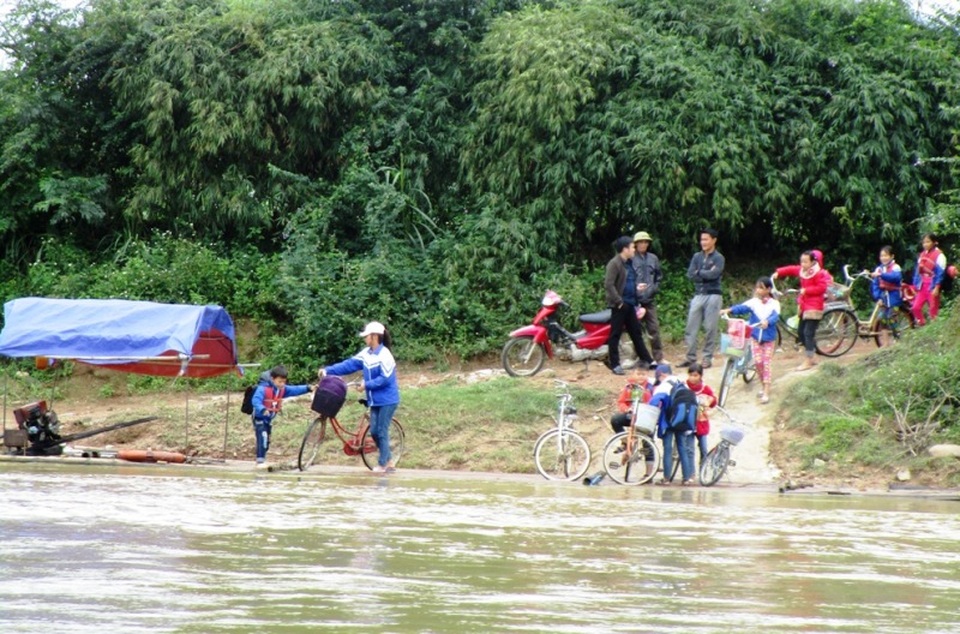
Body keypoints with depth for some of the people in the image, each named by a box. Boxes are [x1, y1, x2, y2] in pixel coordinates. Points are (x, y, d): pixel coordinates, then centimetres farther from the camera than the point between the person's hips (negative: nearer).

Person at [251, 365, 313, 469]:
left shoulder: (282, 389, -2)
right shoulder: (263, 389, -26)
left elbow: (295, 390, -1)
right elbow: (256, 400, -36)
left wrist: (308, 388, -13)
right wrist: (262, 410, -52)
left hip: (269, 418, 8)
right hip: (259, 417, -8)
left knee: (267, 441, 13)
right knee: (262, 438, -20)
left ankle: (263, 460, 23)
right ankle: (260, 461, -20)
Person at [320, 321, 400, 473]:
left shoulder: (385, 355, -18)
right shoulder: (366, 354, 5)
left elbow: (385, 379, -20)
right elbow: (349, 365, 3)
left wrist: (367, 385, -19)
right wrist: (328, 370, -3)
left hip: (387, 400, -8)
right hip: (375, 400, 8)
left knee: (382, 431, -4)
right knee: (374, 432, 8)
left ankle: (382, 464, 5)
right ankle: (389, 462, 18)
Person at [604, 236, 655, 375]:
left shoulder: (628, 264, 15)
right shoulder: (614, 264, -13)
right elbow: (608, 284, -20)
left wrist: (636, 287, 10)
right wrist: (618, 301, -21)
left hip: (630, 304, 9)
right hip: (619, 305, -9)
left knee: (636, 332, 14)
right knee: (615, 334, -2)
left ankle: (646, 360, 20)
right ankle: (615, 365, 2)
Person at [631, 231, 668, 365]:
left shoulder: (653, 259, 10)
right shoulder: (631, 259, -4)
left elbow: (659, 276, 17)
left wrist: (655, 288, 3)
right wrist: (635, 287, -16)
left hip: (650, 299, 4)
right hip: (635, 299, -4)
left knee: (654, 328, 4)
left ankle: (658, 357, 8)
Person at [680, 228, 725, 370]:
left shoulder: (718, 258, -2)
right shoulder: (697, 257, 13)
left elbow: (714, 274, -17)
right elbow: (690, 274, 1)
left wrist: (699, 273, -6)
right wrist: (706, 274, -9)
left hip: (712, 296, -5)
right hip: (698, 295, 5)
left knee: (710, 329, -3)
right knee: (691, 327, 2)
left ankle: (707, 358, 3)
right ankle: (690, 357, 7)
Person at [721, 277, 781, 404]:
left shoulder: (774, 304, -5)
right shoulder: (753, 302, -1)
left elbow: (775, 316, -23)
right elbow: (743, 307, -18)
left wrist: (767, 322, -46)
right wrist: (729, 310, -37)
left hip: (769, 337, -2)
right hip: (755, 336, 2)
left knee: (767, 363, -4)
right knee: (758, 361, -4)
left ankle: (766, 393, -4)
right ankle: (763, 387, 20)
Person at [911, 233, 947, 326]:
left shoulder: (939, 255, -9)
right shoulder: (922, 255, 12)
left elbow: (940, 272, -12)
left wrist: (936, 288, -16)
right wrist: (915, 285, 14)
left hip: (932, 286, -7)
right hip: (922, 286, 7)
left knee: (933, 309, 0)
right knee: (916, 307, 1)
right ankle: (921, 324, 14)